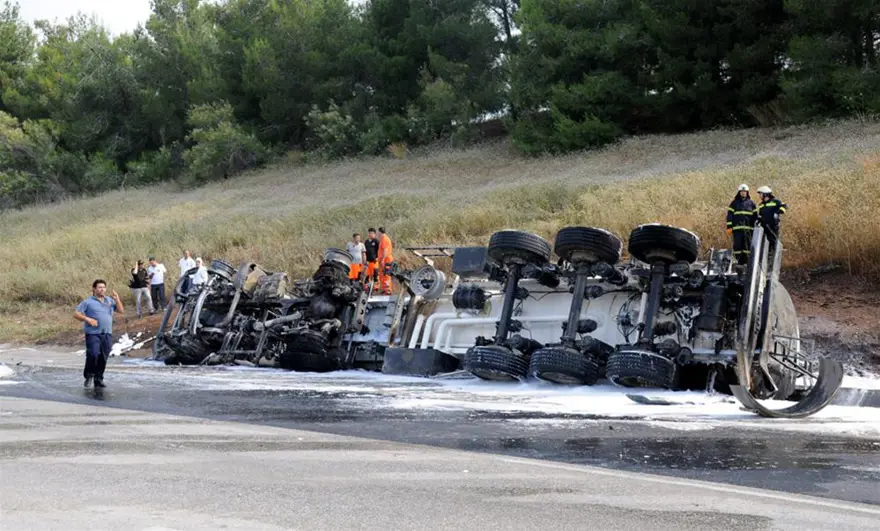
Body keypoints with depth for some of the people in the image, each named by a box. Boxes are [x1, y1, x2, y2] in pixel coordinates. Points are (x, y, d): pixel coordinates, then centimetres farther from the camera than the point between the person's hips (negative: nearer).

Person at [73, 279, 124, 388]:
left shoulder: (110, 300, 16)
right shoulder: (88, 302, 2)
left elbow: (121, 311, 10)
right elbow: (76, 314, 0)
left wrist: (117, 299, -4)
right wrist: (88, 319, -14)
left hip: (107, 334, 4)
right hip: (93, 334, -4)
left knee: (103, 358, 5)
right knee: (93, 355, -17)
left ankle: (98, 379, 16)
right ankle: (88, 375, 4)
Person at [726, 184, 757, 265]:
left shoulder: (751, 203, 13)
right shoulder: (734, 203, 9)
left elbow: (755, 216, 15)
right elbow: (729, 215, 6)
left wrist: (755, 227, 10)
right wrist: (729, 227, -2)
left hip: (748, 228, 1)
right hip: (737, 228, -1)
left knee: (748, 246, -3)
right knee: (737, 245, -4)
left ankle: (747, 261, 1)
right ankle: (738, 261, 0)